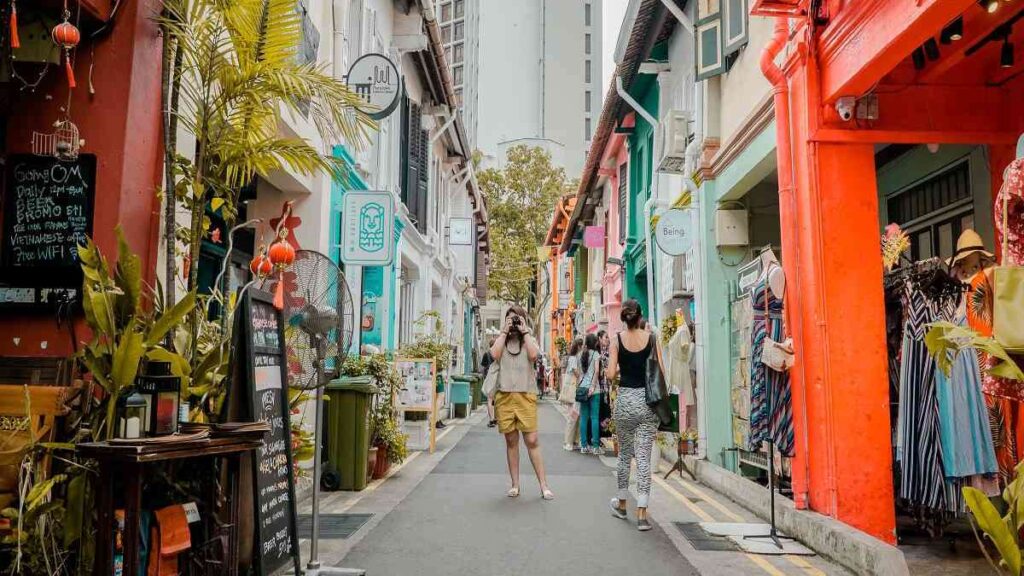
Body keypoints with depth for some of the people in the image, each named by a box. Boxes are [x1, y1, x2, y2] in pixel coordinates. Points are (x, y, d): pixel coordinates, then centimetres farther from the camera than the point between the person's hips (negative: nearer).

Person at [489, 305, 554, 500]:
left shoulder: (530, 339, 12)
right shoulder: (501, 340, 14)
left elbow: (533, 355, -10)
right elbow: (494, 354, -7)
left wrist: (524, 332, -2)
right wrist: (504, 332, -1)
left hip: (526, 395, -2)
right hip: (504, 395, 2)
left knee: (532, 441, -6)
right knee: (511, 441, 7)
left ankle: (544, 485, -2)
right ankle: (515, 485, 14)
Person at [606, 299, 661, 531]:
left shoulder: (617, 339, -3)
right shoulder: (651, 338, -2)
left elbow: (611, 374, -8)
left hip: (625, 399, 0)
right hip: (648, 400, 0)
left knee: (624, 453, 17)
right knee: (644, 457, 1)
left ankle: (621, 504, 32)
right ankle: (642, 513, -2)